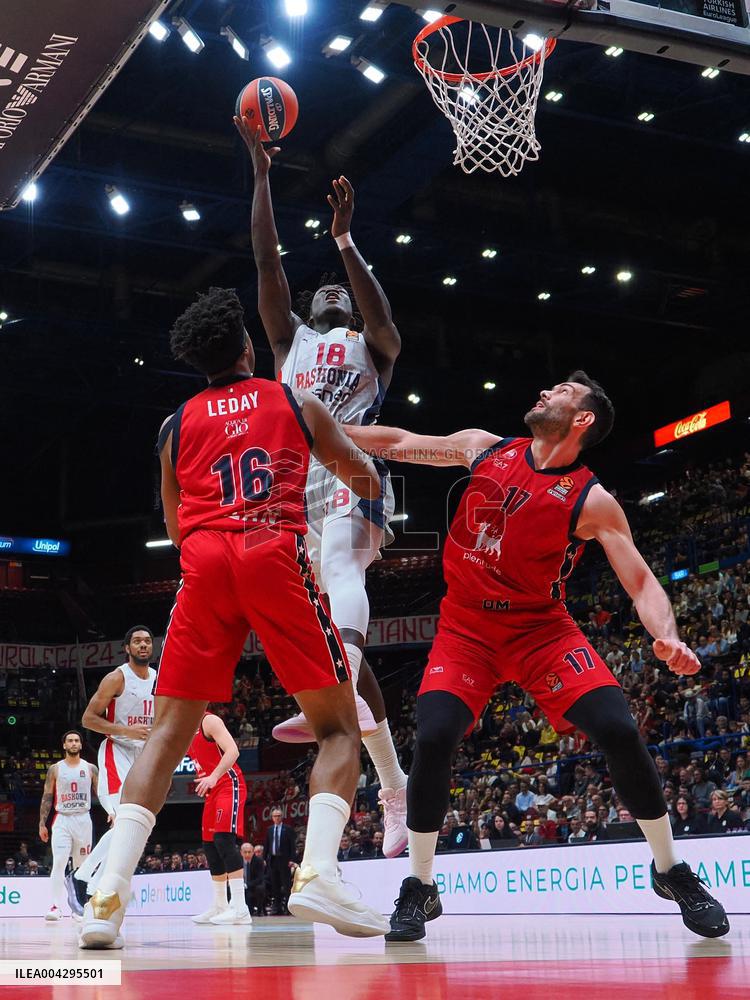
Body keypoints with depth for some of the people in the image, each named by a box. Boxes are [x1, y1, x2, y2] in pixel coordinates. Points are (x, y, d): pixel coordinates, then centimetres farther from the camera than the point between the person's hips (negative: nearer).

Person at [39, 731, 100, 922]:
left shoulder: (91, 769, 6)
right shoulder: (55, 769, 4)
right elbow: (47, 797, 5)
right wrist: (42, 824, -1)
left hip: (83, 819, 2)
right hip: (62, 820, -2)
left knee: (81, 866, 7)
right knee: (59, 863, -15)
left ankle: (78, 906, 15)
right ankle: (56, 906, -19)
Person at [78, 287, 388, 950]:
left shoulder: (176, 426, 22)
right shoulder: (297, 404, 18)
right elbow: (364, 481, 31)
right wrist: (365, 477, 54)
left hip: (204, 562, 2)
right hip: (276, 554, -2)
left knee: (168, 734, 7)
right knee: (338, 726, 5)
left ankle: (109, 895, -7)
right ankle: (318, 873, -17)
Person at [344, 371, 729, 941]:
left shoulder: (593, 502, -9)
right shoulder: (484, 448, 0)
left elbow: (641, 581, -11)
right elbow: (401, 444, 10)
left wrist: (667, 636, -31)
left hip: (542, 629, -1)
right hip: (466, 628, 2)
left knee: (620, 731, -16)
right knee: (432, 739, -18)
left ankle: (671, 871, 6)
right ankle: (420, 889, 2)